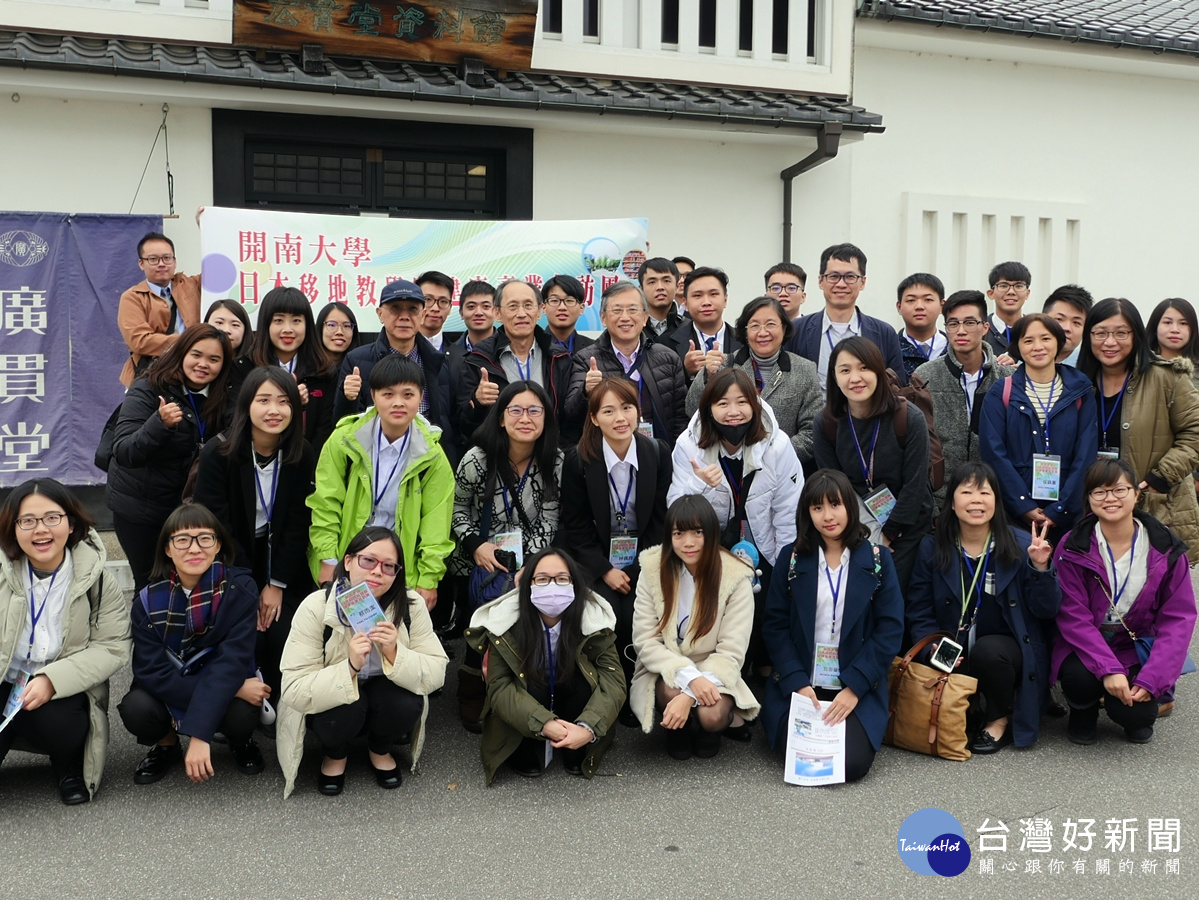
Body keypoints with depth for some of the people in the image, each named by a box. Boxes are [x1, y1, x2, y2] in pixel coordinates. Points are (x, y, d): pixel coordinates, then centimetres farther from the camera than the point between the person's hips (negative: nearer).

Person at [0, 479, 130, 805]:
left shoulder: (98, 582, -6)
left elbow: (112, 649, -11)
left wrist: (53, 680, -25)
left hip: (66, 693, -1)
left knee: (59, 724, -33)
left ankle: (69, 767, 3)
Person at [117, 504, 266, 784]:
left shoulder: (239, 589, -18)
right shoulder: (149, 601, -13)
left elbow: (232, 660, -26)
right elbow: (151, 672, -19)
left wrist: (199, 734, -36)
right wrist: (235, 690, -29)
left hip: (227, 685, -1)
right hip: (168, 690, 1)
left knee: (242, 713, -33)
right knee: (136, 710, -29)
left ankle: (241, 740, 5)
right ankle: (167, 744, 6)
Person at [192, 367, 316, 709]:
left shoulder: (303, 456, -8)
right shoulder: (217, 454, -16)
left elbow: (297, 526, -5)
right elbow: (216, 526, -15)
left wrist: (277, 584, -10)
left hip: (281, 563, 2)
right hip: (229, 562, -2)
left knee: (282, 635, -12)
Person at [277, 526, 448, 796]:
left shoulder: (411, 606, -18)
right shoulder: (315, 607, -24)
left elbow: (436, 674, -18)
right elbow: (294, 691, -27)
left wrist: (394, 654, -36)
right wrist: (350, 667, -42)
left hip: (384, 695, 2)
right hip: (331, 702, -2)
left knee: (407, 703, -29)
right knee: (345, 711, -33)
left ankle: (380, 751, 6)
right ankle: (335, 755, 4)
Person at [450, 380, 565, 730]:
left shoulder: (555, 462, -6)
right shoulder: (477, 460, -13)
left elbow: (548, 521, -2)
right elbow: (457, 509, -1)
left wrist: (529, 564, -16)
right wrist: (476, 545, -17)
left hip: (528, 567, 2)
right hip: (476, 567, -2)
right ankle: (471, 696, 10)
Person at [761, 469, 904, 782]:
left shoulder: (876, 559, 0)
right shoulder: (791, 558, 2)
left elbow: (890, 629, -5)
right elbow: (774, 625, -2)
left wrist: (854, 687, -14)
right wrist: (797, 683, -14)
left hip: (858, 687, 0)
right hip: (800, 684, 1)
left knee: (851, 764, -20)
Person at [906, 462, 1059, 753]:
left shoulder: (1021, 545, -4)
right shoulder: (932, 548, 0)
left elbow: (1047, 611, -5)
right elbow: (919, 614, 1)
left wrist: (1040, 568, -21)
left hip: (1008, 651, -1)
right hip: (955, 659, 1)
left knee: (987, 650, -34)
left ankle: (1000, 719, -3)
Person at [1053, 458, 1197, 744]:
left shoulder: (1167, 548, -6)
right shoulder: (1073, 548, -10)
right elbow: (1073, 616, -14)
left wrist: (1151, 679, -19)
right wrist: (1108, 669, -27)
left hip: (1141, 650, 1)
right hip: (1087, 647, 0)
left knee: (1132, 711, -24)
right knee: (1079, 677, -32)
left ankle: (1138, 716, 17)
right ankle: (1083, 711, 6)